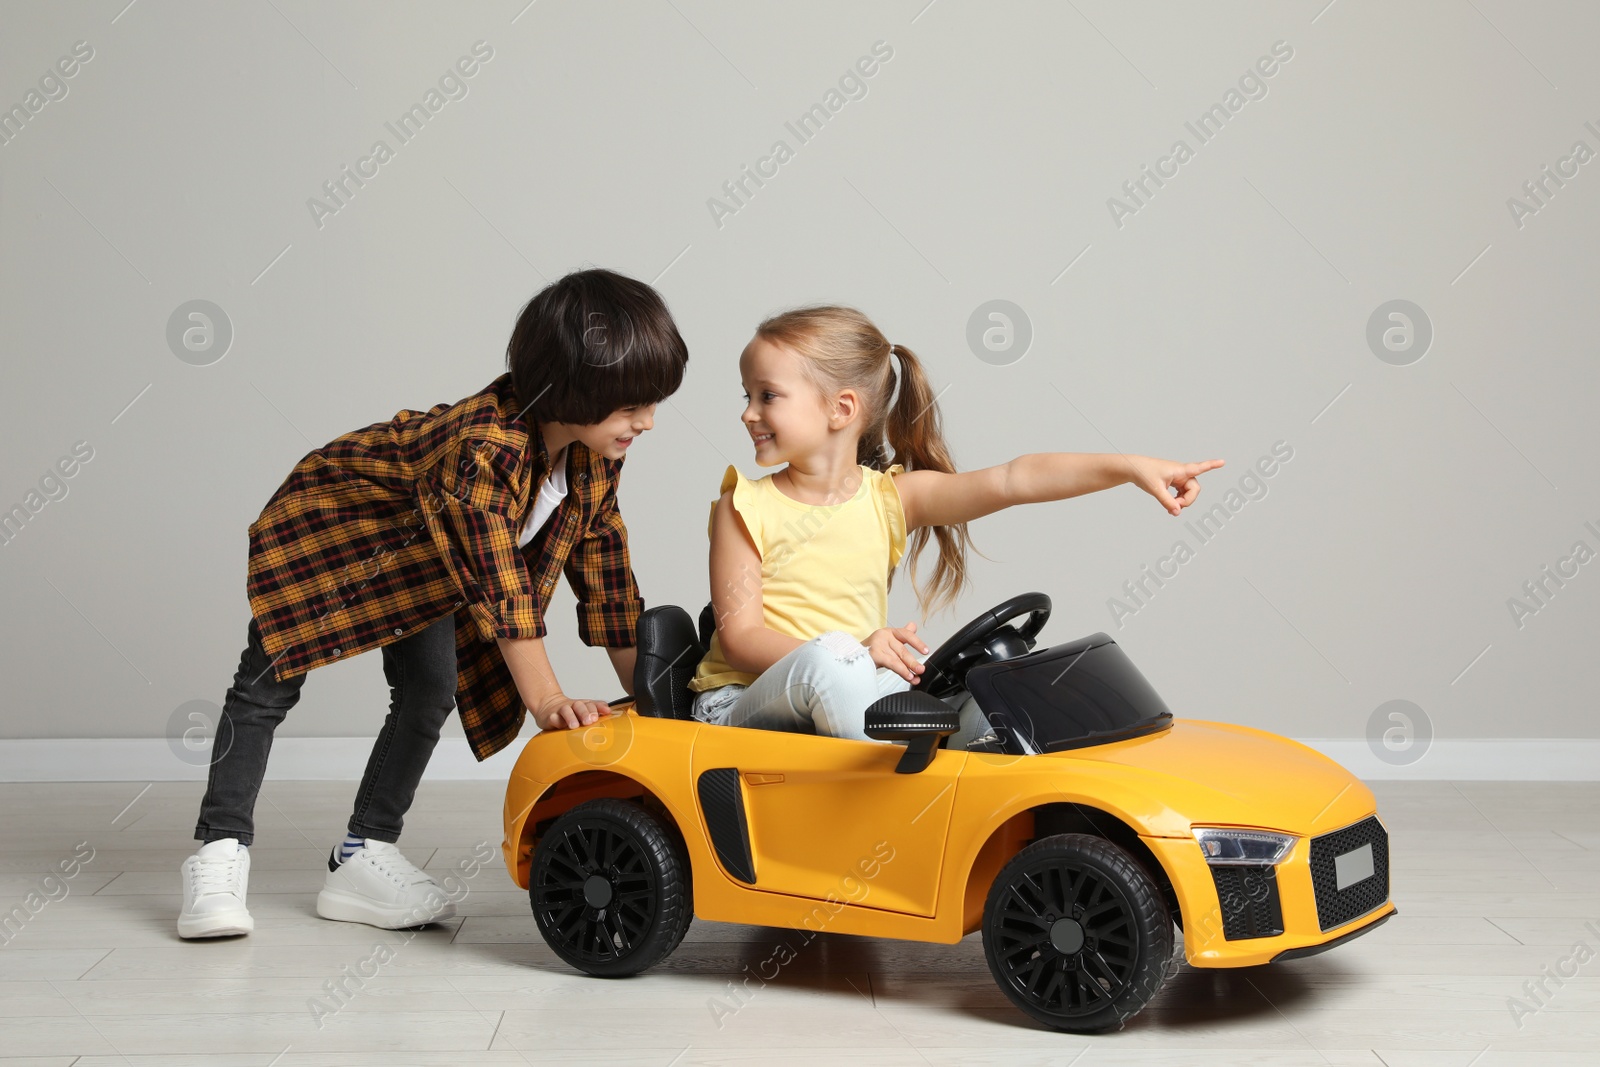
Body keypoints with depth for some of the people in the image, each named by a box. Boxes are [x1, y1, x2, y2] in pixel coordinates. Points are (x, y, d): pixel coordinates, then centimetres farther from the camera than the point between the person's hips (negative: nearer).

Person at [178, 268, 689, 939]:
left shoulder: (594, 458, -18)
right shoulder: (485, 450, -43)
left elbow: (605, 569, -9)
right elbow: (502, 588, -42)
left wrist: (647, 694, -9)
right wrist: (546, 700, -42)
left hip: (420, 558, 7)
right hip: (328, 522, -7)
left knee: (430, 693, 0)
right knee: (268, 683, -5)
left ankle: (364, 857, 8)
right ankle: (219, 852, 3)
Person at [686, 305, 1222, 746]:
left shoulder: (890, 498, 2)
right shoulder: (745, 508, -4)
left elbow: (1010, 481, -10)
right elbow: (740, 636, -12)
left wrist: (1130, 467, -20)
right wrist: (854, 652, -27)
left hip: (857, 698, 3)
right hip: (745, 704, -3)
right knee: (829, 657, -33)